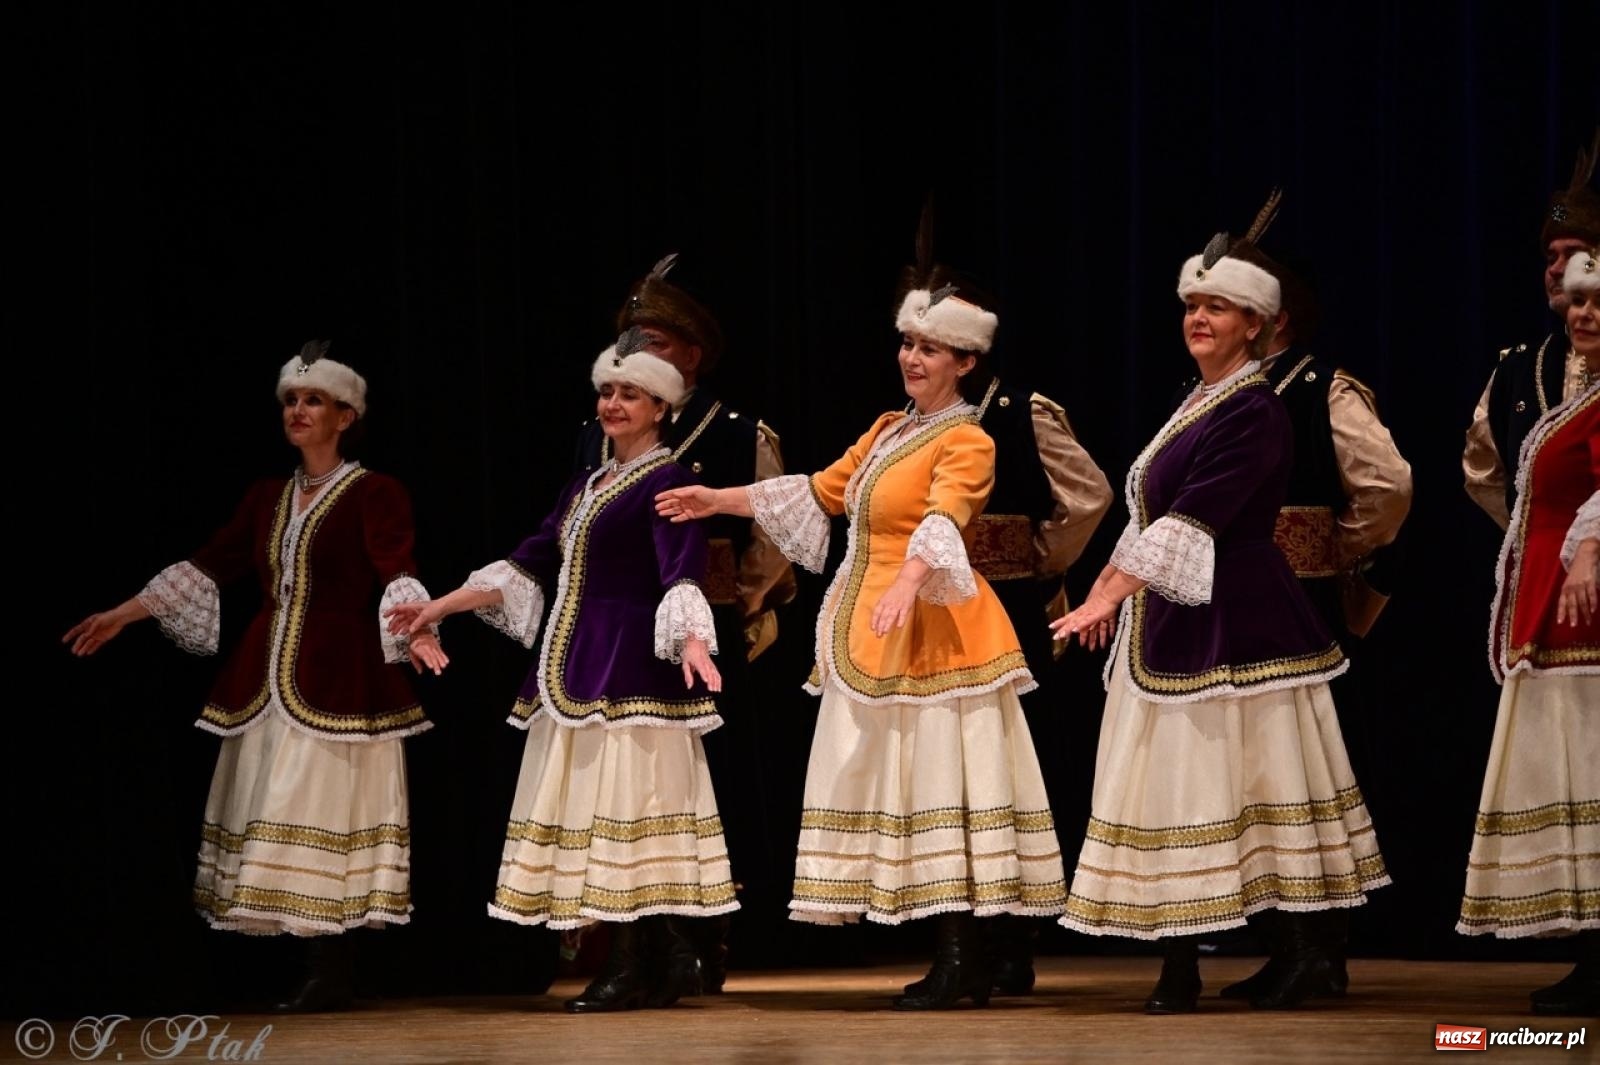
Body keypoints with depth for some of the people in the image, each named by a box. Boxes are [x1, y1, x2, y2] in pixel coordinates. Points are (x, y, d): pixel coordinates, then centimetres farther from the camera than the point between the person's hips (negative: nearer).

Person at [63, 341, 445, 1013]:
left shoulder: (374, 495, -2)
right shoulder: (268, 499, 16)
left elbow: (397, 577, -14)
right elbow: (211, 567, 17)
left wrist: (415, 627, -34)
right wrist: (125, 613, 15)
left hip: (337, 684, -6)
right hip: (269, 680, 6)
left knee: (327, 814, -8)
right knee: (278, 816, 2)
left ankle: (331, 976, -6)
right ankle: (318, 973, 4)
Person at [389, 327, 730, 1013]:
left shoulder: (666, 482, -6)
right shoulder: (586, 487, 20)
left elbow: (682, 574, -19)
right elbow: (529, 565, 22)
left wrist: (692, 639, -37)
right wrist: (442, 606, 21)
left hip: (630, 671, -9)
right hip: (575, 668, 9)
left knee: (622, 807, -10)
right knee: (590, 810, 6)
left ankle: (634, 971, -7)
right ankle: (662, 960, 9)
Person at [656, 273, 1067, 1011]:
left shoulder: (967, 443, -7)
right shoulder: (888, 430, 17)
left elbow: (944, 518, -25)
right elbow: (823, 491, 26)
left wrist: (907, 582, -42)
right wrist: (721, 500, 25)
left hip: (929, 634, -9)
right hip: (870, 632, 9)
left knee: (940, 782, -11)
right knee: (899, 784, 6)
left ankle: (961, 963, -11)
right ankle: (957, 961, 7)